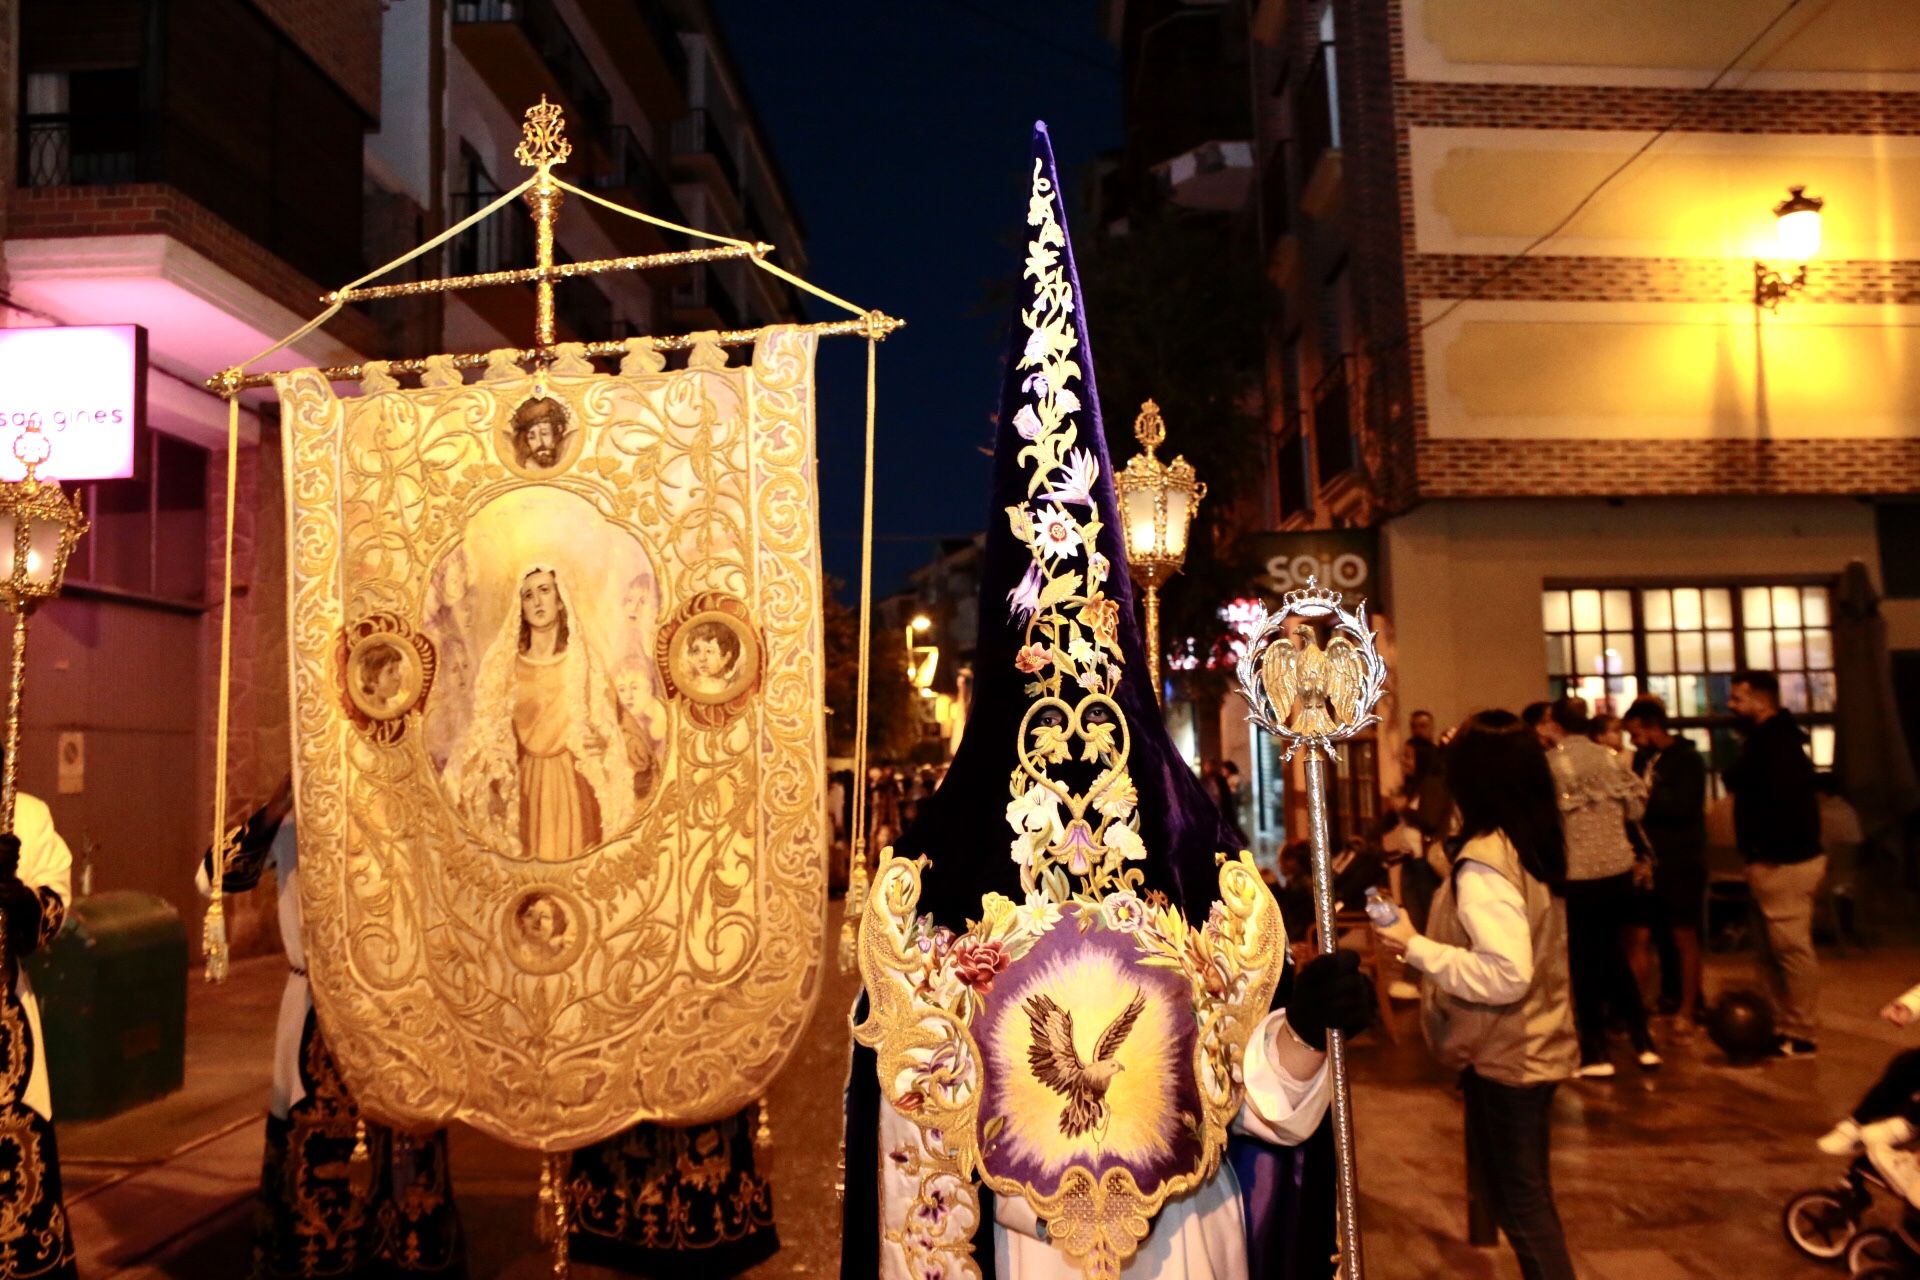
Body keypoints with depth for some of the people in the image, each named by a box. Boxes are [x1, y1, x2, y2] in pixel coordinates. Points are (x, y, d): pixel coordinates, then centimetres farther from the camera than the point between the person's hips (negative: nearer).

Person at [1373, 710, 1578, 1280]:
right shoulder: (1535, 841, 2)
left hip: (1503, 1055, -9)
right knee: (1526, 1195, 22)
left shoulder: (1484, 860, -24)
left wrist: (1415, 946, -23)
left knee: (1518, 1203, 6)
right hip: (1535, 1044, 9)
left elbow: (1505, 974, -30)